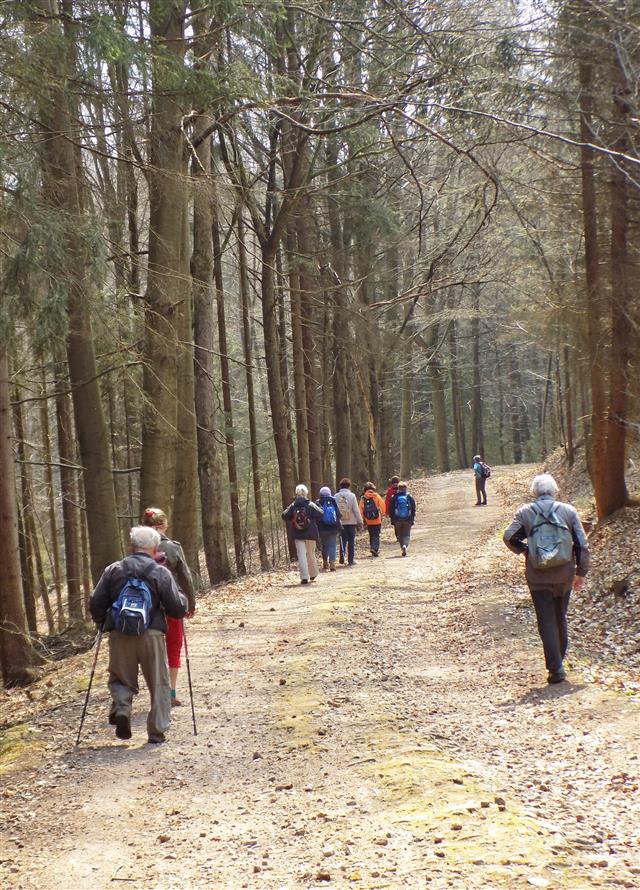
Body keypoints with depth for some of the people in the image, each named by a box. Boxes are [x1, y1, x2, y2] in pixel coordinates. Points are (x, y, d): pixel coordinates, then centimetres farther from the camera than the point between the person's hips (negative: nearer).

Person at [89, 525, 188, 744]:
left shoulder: (113, 570, 5)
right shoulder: (161, 573, -1)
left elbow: (95, 604, 3)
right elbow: (178, 608, -4)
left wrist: (103, 623, 21)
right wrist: (182, 598, 18)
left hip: (119, 634, 2)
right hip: (151, 635, -2)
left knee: (121, 679, 17)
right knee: (158, 683, 10)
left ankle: (121, 708, -10)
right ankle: (157, 732, 10)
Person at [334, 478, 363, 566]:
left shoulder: (336, 496, -1)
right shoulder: (351, 495, -8)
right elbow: (356, 510, -6)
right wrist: (359, 521, 1)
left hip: (341, 522, 2)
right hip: (351, 522, -2)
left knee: (343, 540, 12)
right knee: (351, 541, 6)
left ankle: (342, 555, -6)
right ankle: (351, 559, 7)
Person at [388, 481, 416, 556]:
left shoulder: (394, 497, -1)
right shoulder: (409, 497, -2)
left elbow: (390, 509, 0)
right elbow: (413, 509, 0)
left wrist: (392, 519, 6)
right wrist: (412, 519, 7)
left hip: (397, 520, 0)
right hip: (407, 520, 0)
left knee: (399, 535, 14)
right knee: (406, 534, 5)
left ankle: (402, 547, 10)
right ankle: (405, 545, -21)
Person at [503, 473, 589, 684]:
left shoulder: (525, 512, -3)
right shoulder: (568, 511, 0)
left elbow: (509, 537, -10)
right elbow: (582, 544, -1)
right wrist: (581, 572, 8)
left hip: (538, 577, -2)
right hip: (564, 575, 2)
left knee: (546, 622, 2)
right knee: (560, 618, 20)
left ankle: (556, 668, -2)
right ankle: (559, 658, 32)